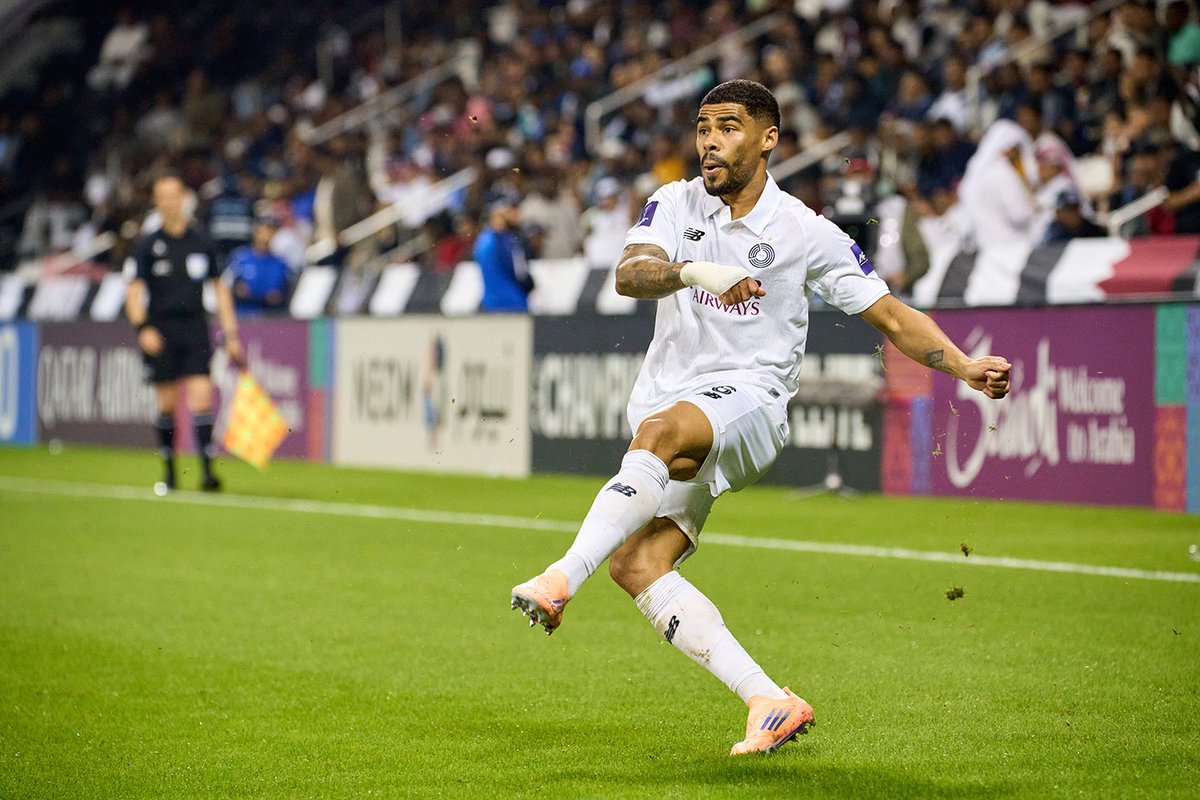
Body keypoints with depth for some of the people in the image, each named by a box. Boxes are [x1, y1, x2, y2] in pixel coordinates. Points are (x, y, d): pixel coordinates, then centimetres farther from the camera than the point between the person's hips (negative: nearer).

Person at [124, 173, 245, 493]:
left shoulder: (203, 244, 7)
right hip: (160, 333, 0)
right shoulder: (147, 246, 2)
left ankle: (207, 470, -12)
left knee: (202, 399, -11)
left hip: (195, 331, 0)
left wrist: (231, 334, 8)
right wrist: (142, 328, -16)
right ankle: (168, 471, 17)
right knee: (167, 404, 4)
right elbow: (133, 292, 0)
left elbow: (220, 289, 13)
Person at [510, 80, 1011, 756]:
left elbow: (892, 317, 5)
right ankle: (770, 703, -14)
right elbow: (629, 274, -9)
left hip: (750, 402, -4)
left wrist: (967, 368, -8)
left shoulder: (806, 232, 2)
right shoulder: (676, 204, 9)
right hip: (669, 401, 4)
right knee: (637, 563, -15)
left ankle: (562, 579, -48)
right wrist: (692, 271, -30)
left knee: (662, 429, -38)